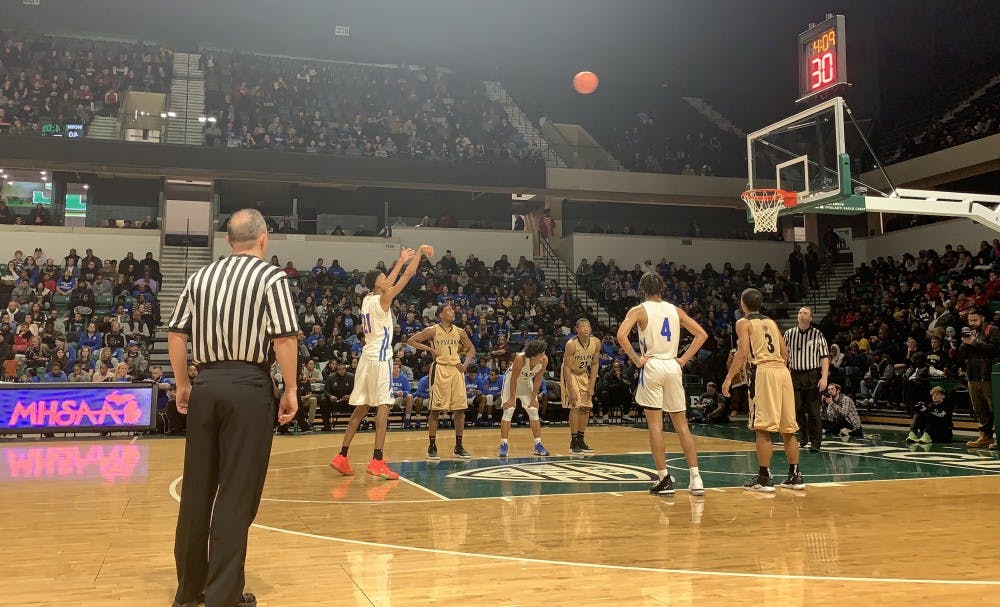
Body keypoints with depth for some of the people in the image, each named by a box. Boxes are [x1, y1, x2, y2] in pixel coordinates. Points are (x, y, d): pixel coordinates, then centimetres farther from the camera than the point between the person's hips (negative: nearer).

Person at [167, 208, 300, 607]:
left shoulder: (201, 277, 10)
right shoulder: (270, 277, -4)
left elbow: (176, 334, 9)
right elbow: (284, 339, -12)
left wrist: (182, 385, 17)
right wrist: (290, 390, -4)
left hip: (205, 385, 5)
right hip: (248, 387, -5)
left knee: (196, 488, 13)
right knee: (237, 494, 1)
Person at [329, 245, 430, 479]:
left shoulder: (367, 299, 12)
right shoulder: (382, 299, -9)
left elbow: (389, 282, 29)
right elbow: (408, 275, -10)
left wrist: (401, 260, 35)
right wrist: (420, 251, -1)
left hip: (367, 357, 8)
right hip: (380, 357, -8)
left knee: (361, 407, 11)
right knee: (383, 405, -9)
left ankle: (342, 457, 12)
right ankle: (377, 461, -16)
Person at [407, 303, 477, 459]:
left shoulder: (459, 332, 9)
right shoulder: (433, 331, -4)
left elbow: (471, 349, 19)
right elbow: (410, 341, -2)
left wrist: (466, 364, 4)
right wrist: (429, 348, -10)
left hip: (456, 370, 5)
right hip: (440, 369, -5)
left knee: (460, 409, 4)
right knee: (435, 409, -3)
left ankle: (458, 447, 14)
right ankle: (432, 447, 5)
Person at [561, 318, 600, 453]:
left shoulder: (596, 343, -15)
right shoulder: (571, 344, -28)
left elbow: (595, 364, -4)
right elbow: (567, 367, -25)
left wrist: (591, 386, -9)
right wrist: (571, 391, -27)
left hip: (584, 374, 5)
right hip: (570, 374, -5)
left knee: (586, 407, 4)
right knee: (575, 406, -13)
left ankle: (581, 440, 15)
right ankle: (574, 442, -5)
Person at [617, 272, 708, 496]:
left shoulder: (639, 310, -1)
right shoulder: (675, 310, 11)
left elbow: (621, 335, -18)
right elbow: (702, 334, 9)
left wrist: (636, 359, -8)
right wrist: (684, 359, 8)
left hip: (652, 367, -4)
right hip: (673, 367, 4)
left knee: (655, 424, 0)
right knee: (681, 424, 9)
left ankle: (664, 479, -1)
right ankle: (695, 477, 5)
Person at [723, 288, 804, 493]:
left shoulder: (743, 323, 4)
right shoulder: (771, 322, 23)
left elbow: (743, 351, -10)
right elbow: (784, 351, 19)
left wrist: (729, 378, -11)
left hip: (763, 371, -6)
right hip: (783, 370, 6)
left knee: (763, 428, -4)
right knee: (787, 428, 12)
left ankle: (764, 478, -4)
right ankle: (795, 476, 17)